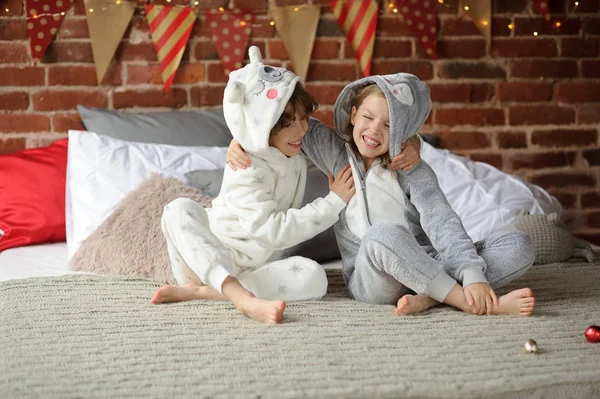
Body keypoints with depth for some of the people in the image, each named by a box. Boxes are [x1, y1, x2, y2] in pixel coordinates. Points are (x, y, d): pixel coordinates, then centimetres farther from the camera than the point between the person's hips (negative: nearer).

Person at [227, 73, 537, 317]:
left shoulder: (414, 172, 0)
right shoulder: (336, 155, 7)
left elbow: (442, 222, -14)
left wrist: (473, 274, -29)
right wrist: (242, 141, -3)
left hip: (429, 267, 1)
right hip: (370, 278, -1)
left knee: (519, 246, -19)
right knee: (385, 234, -37)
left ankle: (428, 299, -36)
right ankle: (469, 304, -32)